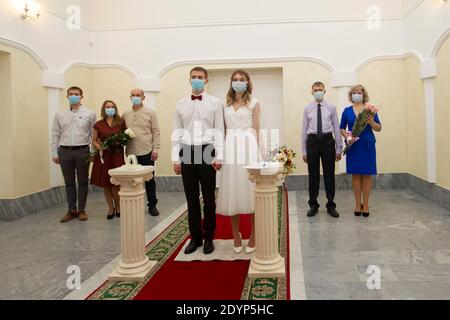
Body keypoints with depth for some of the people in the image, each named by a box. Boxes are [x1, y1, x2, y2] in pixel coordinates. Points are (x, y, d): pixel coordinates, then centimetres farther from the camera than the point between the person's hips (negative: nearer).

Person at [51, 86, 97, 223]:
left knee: (83, 181, 6)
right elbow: (55, 135, 10)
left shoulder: (89, 114, 2)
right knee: (69, 182, 9)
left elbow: (94, 134, 2)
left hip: (82, 151, -2)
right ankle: (72, 210, 18)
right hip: (64, 151, 2)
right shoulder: (60, 115, 9)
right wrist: (54, 153, 5)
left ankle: (81, 210, 17)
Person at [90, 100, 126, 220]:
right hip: (103, 156, 1)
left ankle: (118, 207, 18)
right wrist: (99, 147, -9)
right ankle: (111, 208, 20)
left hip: (117, 155, -1)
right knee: (105, 184, 4)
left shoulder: (121, 123, 5)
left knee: (116, 183, -3)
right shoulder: (98, 125, 5)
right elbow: (94, 141, 10)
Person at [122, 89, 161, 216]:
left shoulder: (150, 113, 2)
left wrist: (155, 149, -8)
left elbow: (156, 132, -2)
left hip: (147, 152, -2)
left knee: (149, 179, 5)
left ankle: (152, 205, 17)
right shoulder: (125, 115, 10)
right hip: (131, 153, 2)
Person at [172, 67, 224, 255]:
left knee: (209, 198, 5)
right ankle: (195, 237, 21)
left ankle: (208, 238, 18)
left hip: (206, 151, -2)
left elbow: (219, 131, -1)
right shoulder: (181, 105, 10)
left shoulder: (215, 103, 3)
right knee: (191, 199, 8)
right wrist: (175, 158, 2)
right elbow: (177, 132, 8)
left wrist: (219, 156, -8)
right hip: (187, 152, 2)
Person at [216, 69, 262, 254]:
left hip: (248, 147, -3)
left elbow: (256, 130, 2)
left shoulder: (254, 103, 6)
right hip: (230, 149, 3)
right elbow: (224, 130, 15)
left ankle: (253, 236, 9)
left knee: (249, 189, -2)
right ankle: (236, 236, 15)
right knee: (232, 191, 4)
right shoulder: (226, 105, 15)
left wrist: (254, 149, -6)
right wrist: (223, 150, 5)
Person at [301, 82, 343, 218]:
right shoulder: (307, 108, 5)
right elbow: (304, 130, 6)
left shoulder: (331, 107, 3)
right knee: (313, 174, 7)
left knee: (329, 174, 5)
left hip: (327, 141, 0)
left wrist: (339, 149, 0)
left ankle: (331, 205, 19)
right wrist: (304, 151, 4)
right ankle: (313, 205, 21)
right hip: (313, 141, 1)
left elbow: (337, 128, 3)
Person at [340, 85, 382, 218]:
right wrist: (347, 137, -10)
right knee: (355, 174, 3)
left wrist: (371, 122, -19)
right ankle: (358, 203, 13)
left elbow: (379, 128, 2)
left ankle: (365, 204, 11)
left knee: (367, 175, 2)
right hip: (353, 146, 1)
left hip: (367, 145, -1)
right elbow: (342, 128, 9)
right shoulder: (347, 111, 7)